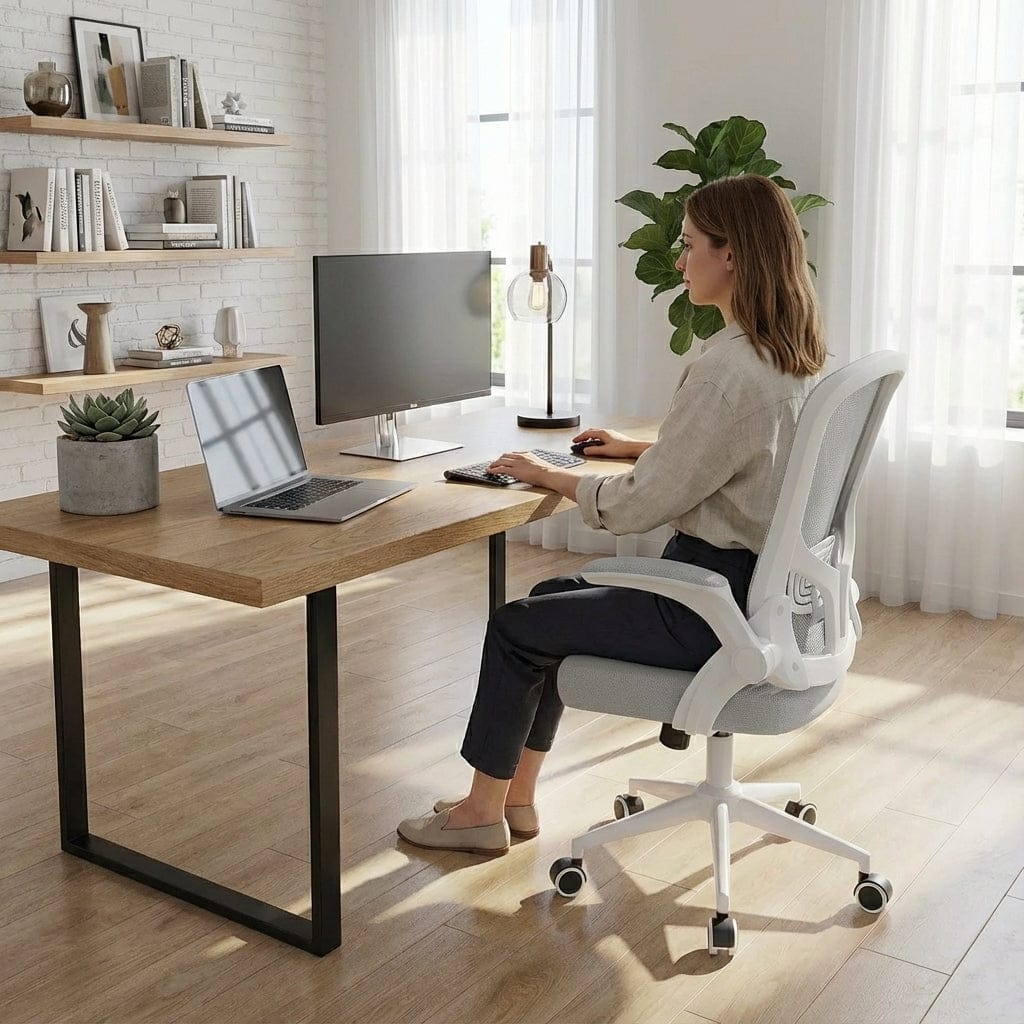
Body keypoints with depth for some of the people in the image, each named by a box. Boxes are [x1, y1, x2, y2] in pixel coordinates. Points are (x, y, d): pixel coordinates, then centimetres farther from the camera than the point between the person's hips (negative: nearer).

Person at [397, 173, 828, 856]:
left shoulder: (729, 369, -26)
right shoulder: (794, 352, 5)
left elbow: (637, 508, -21)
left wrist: (545, 474, -6)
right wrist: (641, 448, 18)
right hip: (758, 584, 10)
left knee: (516, 627, 3)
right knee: (553, 597, 19)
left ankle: (483, 811, 22)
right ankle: (517, 799, 27)